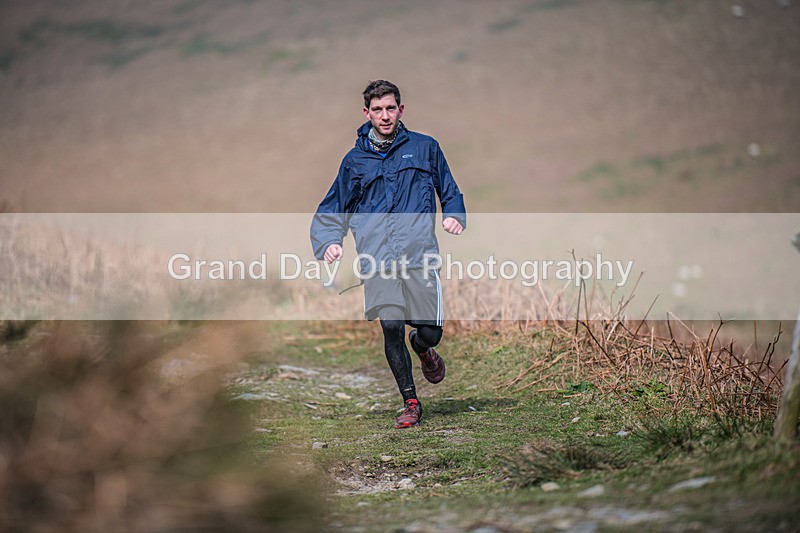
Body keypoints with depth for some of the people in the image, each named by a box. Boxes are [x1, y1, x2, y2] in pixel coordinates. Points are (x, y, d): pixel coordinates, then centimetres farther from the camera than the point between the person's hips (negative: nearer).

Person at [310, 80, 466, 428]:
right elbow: (332, 211, 19)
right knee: (391, 327, -9)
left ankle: (423, 350, 36)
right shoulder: (354, 160, 14)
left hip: (419, 254, 0)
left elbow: (450, 191, 21)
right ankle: (410, 403, 5)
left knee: (429, 332, -3)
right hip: (377, 258, 1)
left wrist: (454, 215, 1)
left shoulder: (424, 148, 12)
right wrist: (329, 242, 1)